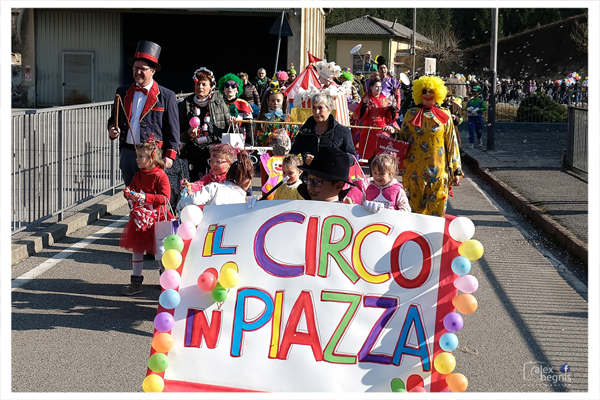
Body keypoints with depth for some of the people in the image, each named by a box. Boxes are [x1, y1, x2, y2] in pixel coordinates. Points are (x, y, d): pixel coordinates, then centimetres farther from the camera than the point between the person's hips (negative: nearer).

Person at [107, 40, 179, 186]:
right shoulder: (122, 92, 13)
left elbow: (172, 129, 0)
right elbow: (114, 118, 23)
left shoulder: (166, 96, 1)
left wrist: (169, 156, -7)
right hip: (127, 154, 5)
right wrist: (112, 130, 0)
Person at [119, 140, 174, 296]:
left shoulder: (160, 176, -14)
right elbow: (131, 188, 17)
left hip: (157, 218, -6)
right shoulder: (138, 175, 7)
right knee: (136, 248, 7)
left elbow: (165, 198, -20)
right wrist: (128, 193, -8)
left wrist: (145, 197, -28)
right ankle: (136, 283, 15)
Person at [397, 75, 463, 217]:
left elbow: (452, 144, 5)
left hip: (438, 168, -1)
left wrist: (456, 171, 2)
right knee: (416, 206, 4)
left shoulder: (444, 116, 5)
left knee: (437, 207, -1)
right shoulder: (411, 115, 8)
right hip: (415, 168, 1)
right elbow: (402, 139, 17)